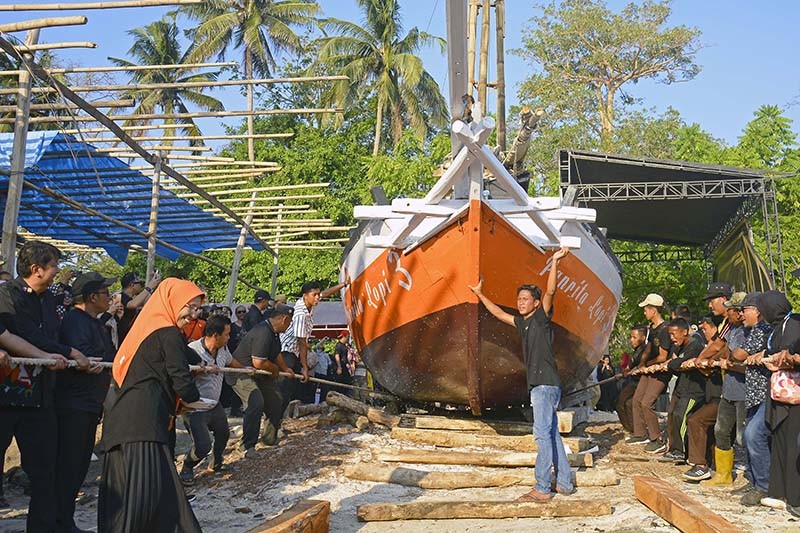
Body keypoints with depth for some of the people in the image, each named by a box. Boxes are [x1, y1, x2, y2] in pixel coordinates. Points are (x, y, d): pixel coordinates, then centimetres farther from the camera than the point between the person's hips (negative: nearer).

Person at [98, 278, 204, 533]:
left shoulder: (148, 325, 21)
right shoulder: (169, 333, -7)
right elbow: (181, 380, -10)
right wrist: (194, 398, 11)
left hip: (122, 413, 10)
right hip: (144, 418, -10)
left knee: (123, 483, 12)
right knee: (142, 485, -10)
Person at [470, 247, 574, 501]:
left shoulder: (541, 317, -4)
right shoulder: (521, 322, 17)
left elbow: (550, 292, -18)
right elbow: (498, 313, 30)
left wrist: (554, 262, -27)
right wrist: (480, 294, 36)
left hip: (546, 383, -9)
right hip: (538, 384, 9)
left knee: (542, 433, -11)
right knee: (552, 434, 12)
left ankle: (542, 489, -10)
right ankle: (564, 483, 19)